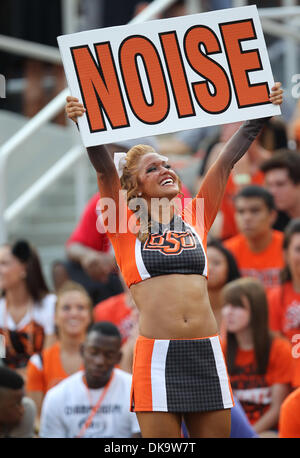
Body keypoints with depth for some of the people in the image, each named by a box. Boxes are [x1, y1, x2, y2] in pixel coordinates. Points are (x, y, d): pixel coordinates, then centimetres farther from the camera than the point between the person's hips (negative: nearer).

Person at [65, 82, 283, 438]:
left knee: (216, 434, 3)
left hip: (206, 354, 4)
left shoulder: (194, 220, 16)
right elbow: (104, 170, -6)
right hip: (157, 354, -4)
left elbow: (226, 162, 14)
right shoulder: (127, 227, 8)